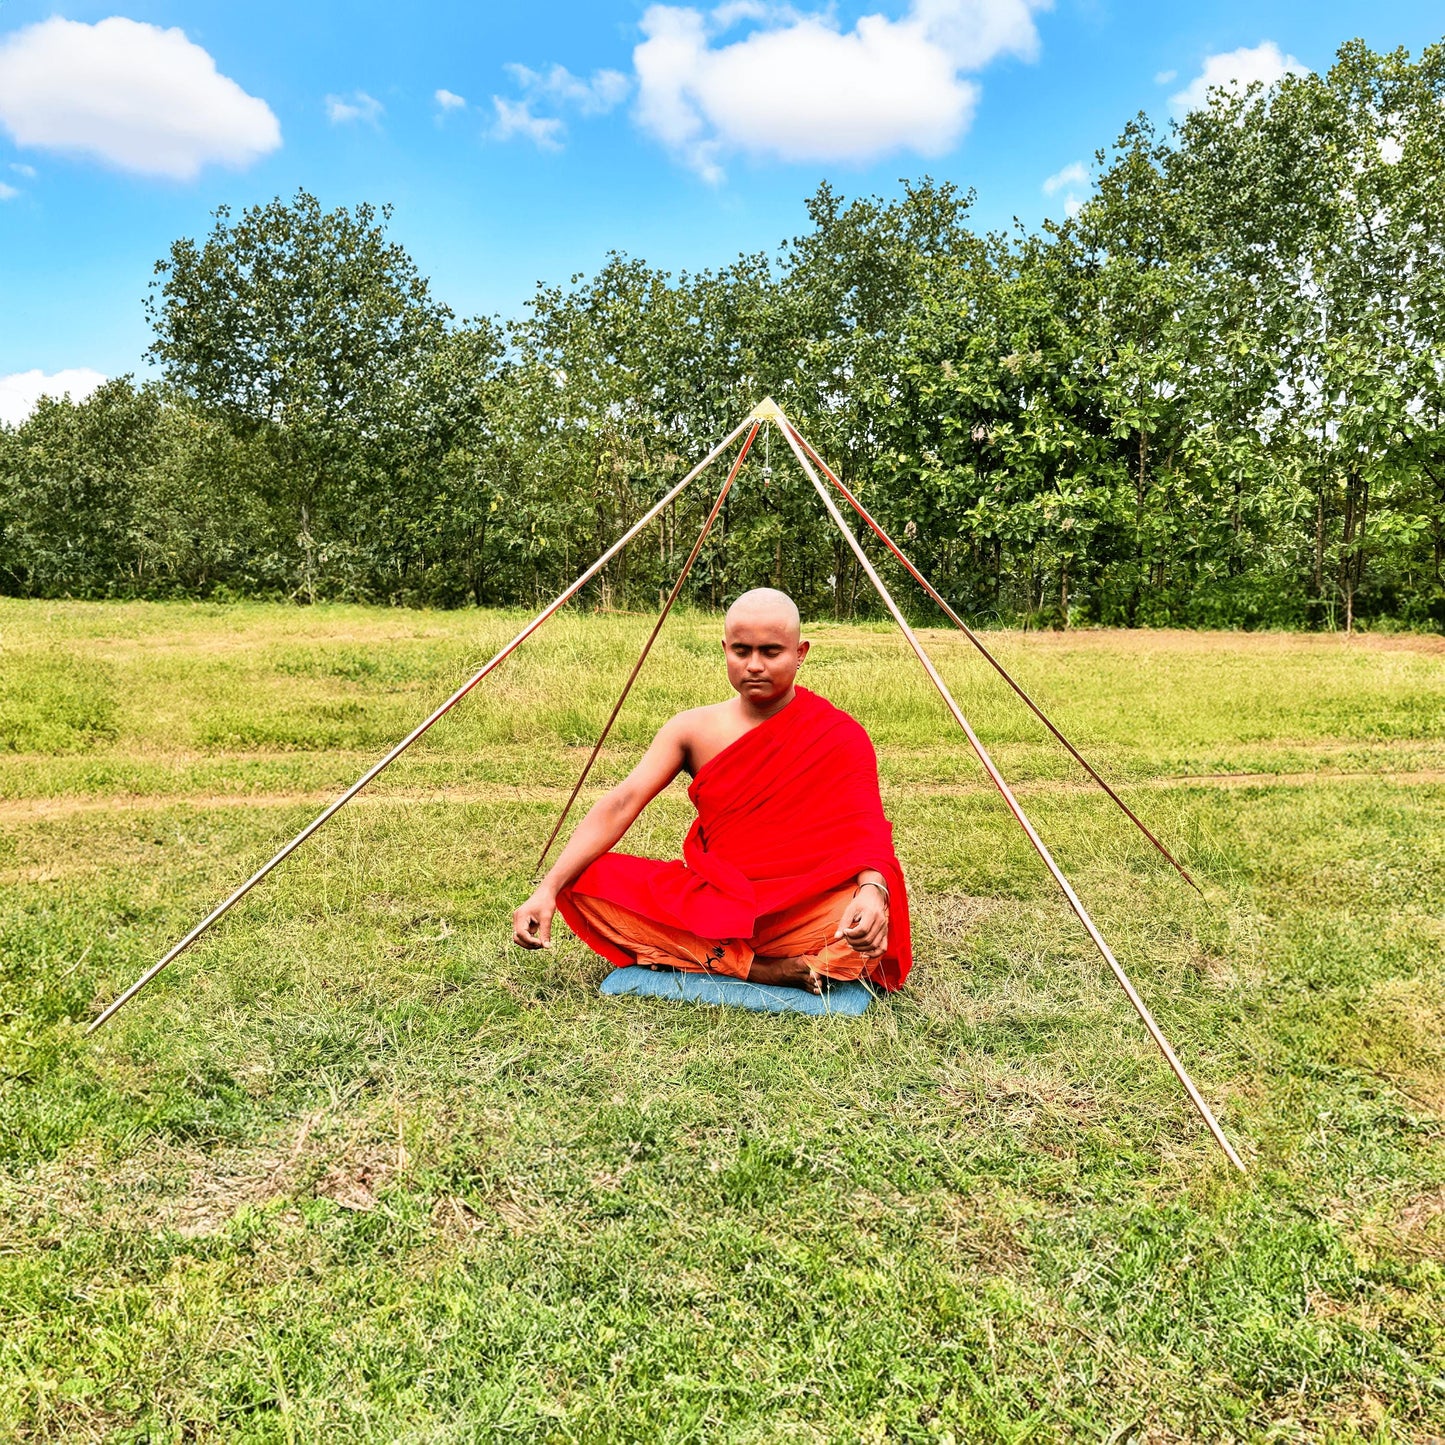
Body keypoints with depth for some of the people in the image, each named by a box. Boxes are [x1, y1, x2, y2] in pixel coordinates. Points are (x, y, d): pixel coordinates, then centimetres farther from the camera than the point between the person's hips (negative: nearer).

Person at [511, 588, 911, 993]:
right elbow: (620, 804, -9)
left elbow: (867, 827, -17)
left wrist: (873, 889, -41)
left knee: (876, 915, -35)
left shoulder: (838, 735, -5)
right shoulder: (694, 729, 1)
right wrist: (548, 888, -21)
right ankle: (766, 970, -25)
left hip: (799, 910, -3)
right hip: (706, 897, 4)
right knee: (582, 882, -19)